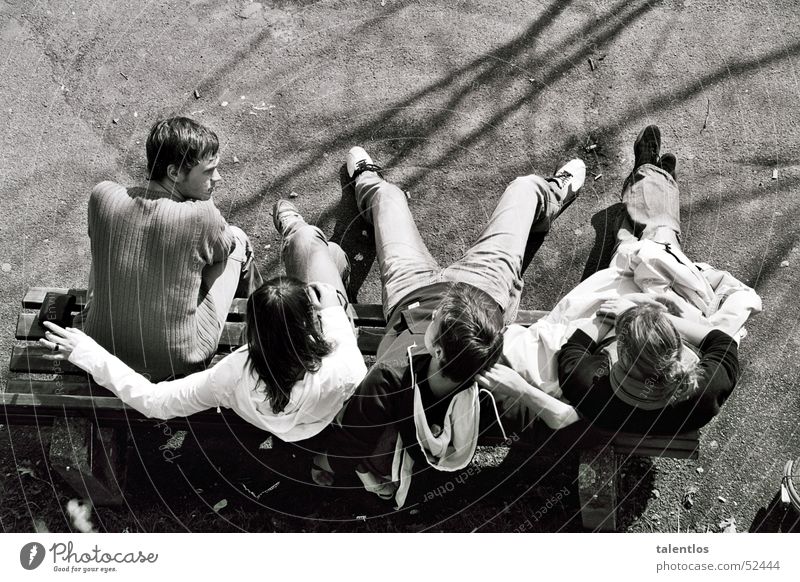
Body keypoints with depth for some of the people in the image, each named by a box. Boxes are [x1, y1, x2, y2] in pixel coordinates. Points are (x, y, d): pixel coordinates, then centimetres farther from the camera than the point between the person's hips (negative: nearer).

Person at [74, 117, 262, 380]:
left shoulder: (103, 196, -16)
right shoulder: (201, 215, -27)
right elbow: (224, 249, -2)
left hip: (103, 350, 3)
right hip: (178, 363, -3)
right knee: (237, 239, 14)